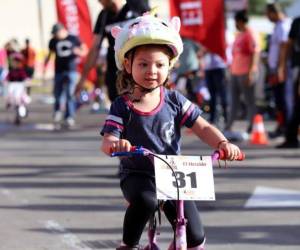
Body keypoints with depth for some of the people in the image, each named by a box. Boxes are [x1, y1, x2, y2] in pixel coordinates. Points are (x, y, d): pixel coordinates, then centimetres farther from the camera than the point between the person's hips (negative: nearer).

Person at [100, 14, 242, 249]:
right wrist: (115, 145, -43)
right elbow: (108, 141, -18)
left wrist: (223, 143, -23)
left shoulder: (174, 100, -2)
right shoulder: (122, 106, -8)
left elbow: (203, 128, -3)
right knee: (144, 200, -38)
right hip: (137, 175, -2)